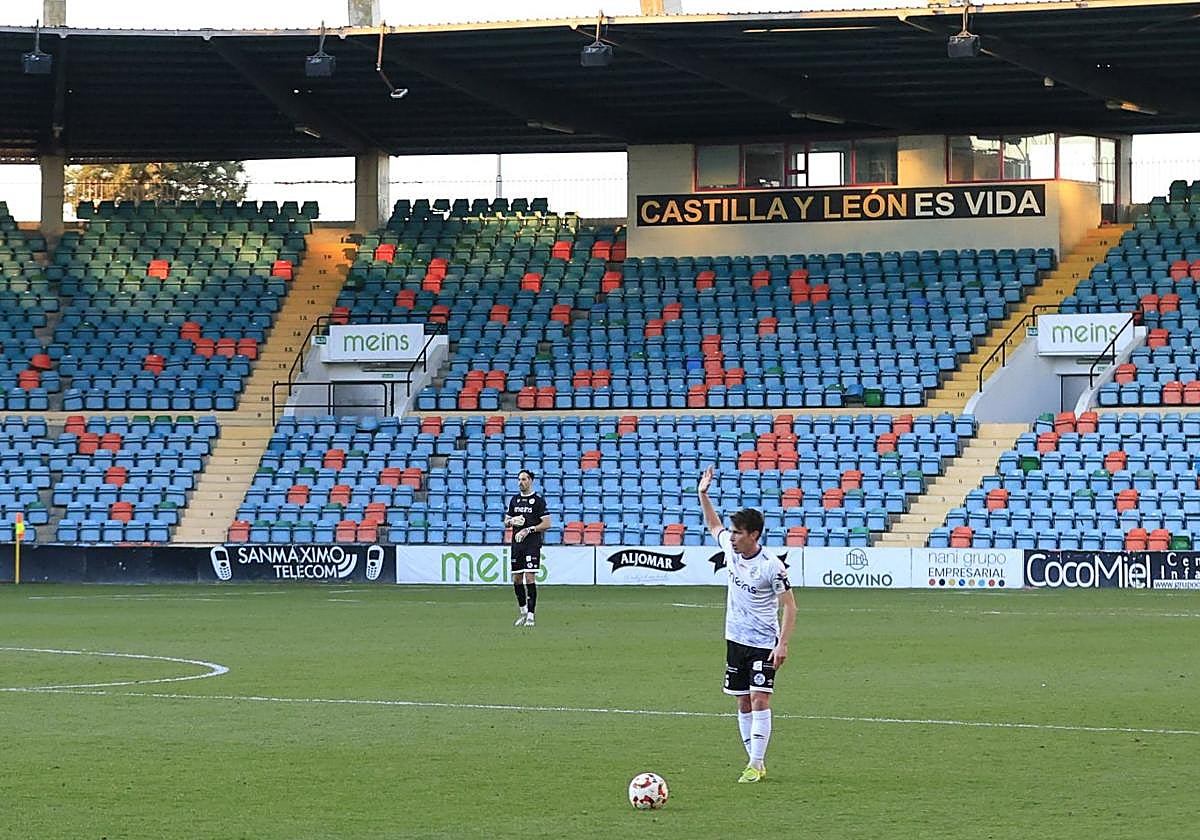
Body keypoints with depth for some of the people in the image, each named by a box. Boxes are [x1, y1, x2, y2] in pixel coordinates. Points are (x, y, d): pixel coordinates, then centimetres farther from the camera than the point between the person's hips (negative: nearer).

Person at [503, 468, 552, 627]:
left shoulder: (538, 501, -3)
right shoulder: (514, 500, 14)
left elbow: (546, 524, -7)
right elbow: (506, 522, 21)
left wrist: (528, 530, -15)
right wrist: (511, 521, -2)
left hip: (532, 544, -6)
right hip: (516, 544, 6)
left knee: (529, 577, -11)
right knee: (516, 579, 7)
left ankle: (530, 616, -10)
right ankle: (523, 612, 22)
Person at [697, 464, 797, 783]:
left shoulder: (771, 566, -19)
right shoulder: (730, 547, 0)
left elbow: (789, 606, -14)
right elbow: (714, 525, 22)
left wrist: (782, 644, -21)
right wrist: (703, 494, 12)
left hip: (764, 643, -7)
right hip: (735, 638, 7)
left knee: (760, 699, -14)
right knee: (743, 703, 9)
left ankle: (756, 764, -14)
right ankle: (755, 761, 16)